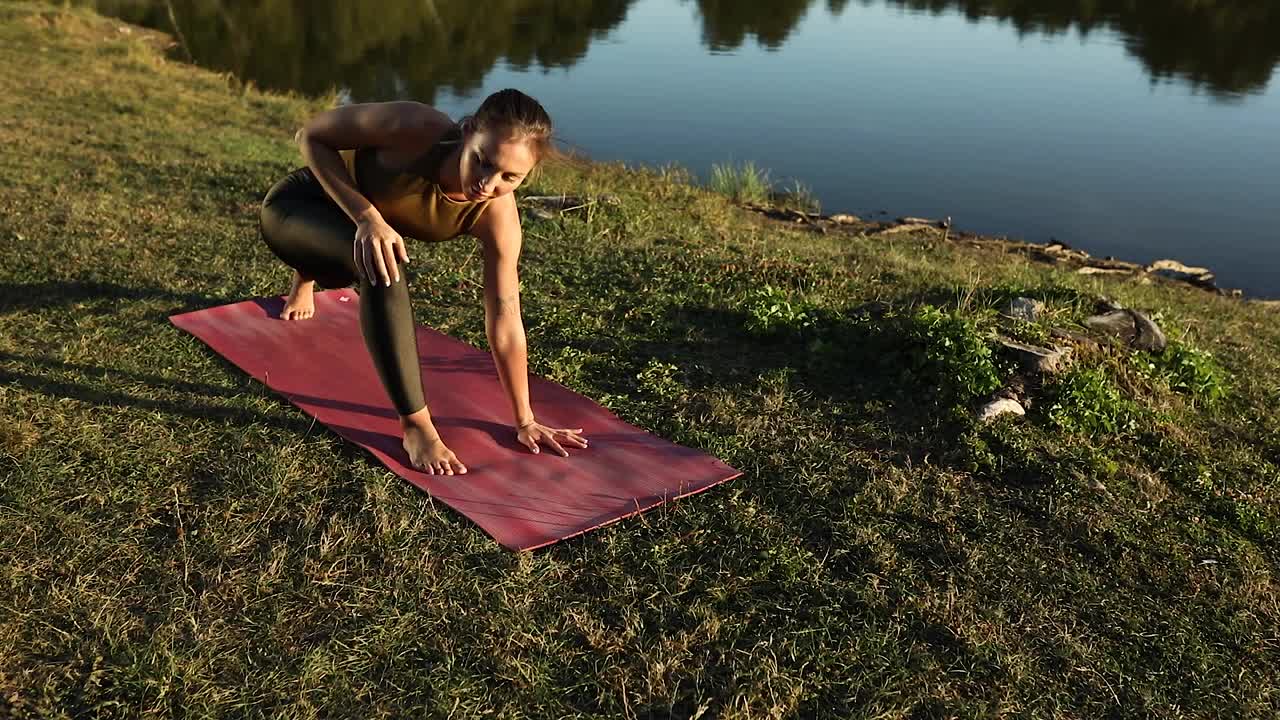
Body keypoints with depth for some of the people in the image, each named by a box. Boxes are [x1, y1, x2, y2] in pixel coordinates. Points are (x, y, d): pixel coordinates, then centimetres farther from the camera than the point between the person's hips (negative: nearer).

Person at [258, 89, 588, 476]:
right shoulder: (412, 127, -38)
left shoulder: (498, 218, -28)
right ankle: (415, 426, -24)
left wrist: (525, 422, -16)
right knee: (382, 269, -34)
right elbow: (312, 135, -24)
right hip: (293, 207, -4)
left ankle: (305, 278, 74)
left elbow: (505, 324, -21)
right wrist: (366, 215, -38)